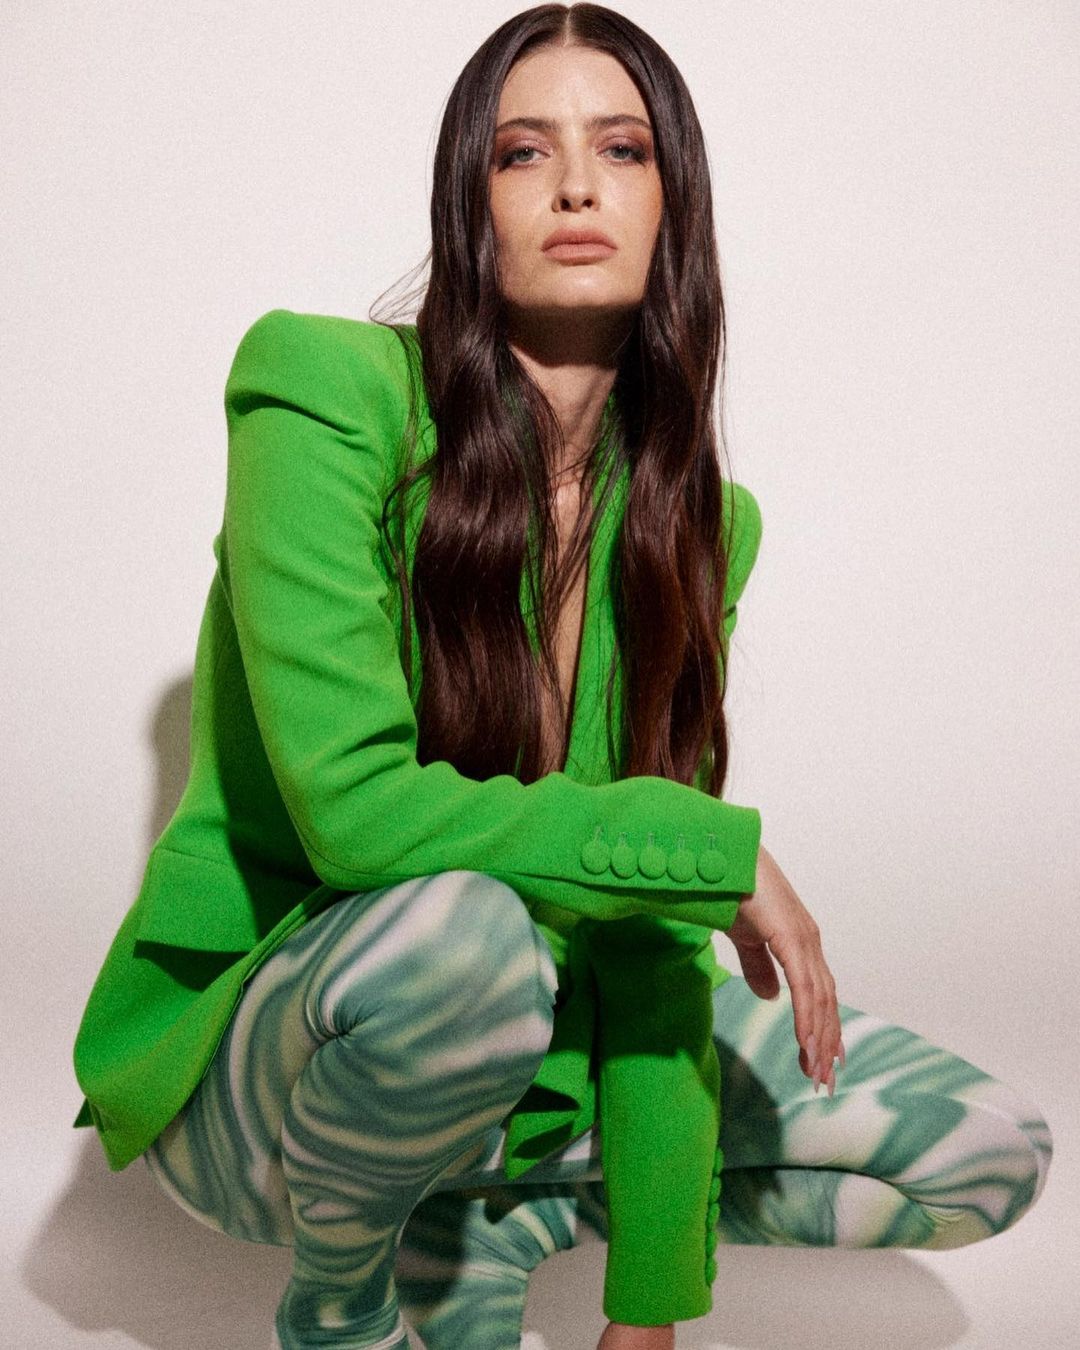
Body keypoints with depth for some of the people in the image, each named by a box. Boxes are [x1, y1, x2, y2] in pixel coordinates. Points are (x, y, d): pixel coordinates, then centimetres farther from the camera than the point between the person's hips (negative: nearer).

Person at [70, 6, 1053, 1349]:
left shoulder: (693, 516, -3)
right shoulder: (336, 400, -18)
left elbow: (653, 930, -8)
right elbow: (354, 805, -29)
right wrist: (718, 849, -22)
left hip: (544, 1029, 5)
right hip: (254, 1039, -4)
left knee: (989, 1154, -1)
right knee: (454, 933, -40)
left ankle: (492, 1219, 3)